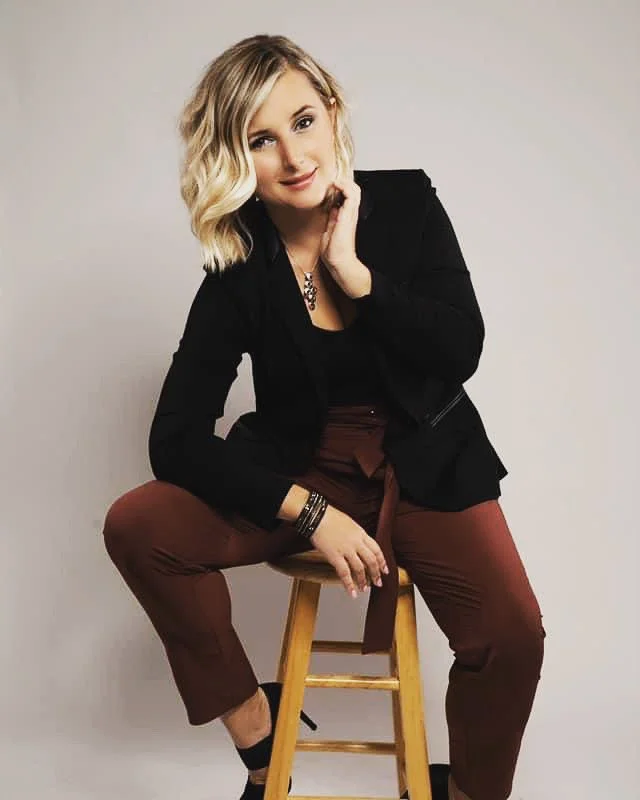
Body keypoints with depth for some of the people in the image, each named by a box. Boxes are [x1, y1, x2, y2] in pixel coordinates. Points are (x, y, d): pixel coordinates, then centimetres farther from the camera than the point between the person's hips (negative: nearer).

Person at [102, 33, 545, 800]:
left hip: (426, 461, 0)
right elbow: (176, 440, -15)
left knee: (511, 637, -22)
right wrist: (309, 513, -21)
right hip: (301, 469, 0)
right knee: (137, 527, -21)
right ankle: (252, 720, -2)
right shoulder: (239, 271, -10)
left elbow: (460, 352, -10)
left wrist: (353, 272, -18)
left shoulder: (407, 203, -6)